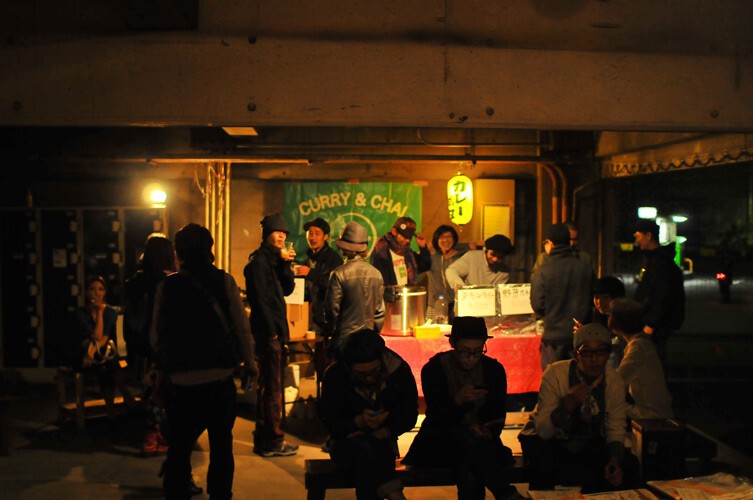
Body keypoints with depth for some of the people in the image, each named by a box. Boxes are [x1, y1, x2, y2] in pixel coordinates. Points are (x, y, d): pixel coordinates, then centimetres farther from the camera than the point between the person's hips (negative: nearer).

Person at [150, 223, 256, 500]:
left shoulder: (167, 286, 0)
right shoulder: (224, 281, -5)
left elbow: (156, 335, 4)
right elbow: (241, 327, -4)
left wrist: (165, 363, 20)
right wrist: (249, 363, 7)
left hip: (181, 382, 1)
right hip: (220, 377, -1)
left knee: (179, 446, 12)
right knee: (221, 446, 13)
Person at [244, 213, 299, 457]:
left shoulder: (274, 259, 17)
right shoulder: (259, 260, -11)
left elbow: (287, 289, 10)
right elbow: (260, 298, -16)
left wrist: (286, 264, -4)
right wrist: (272, 331, -18)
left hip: (273, 330, 10)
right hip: (267, 330, -10)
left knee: (267, 386, 14)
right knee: (272, 388, -6)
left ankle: (263, 440, 22)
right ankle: (273, 441, 0)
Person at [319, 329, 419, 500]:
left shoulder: (399, 370, -9)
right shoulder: (334, 376, -13)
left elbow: (409, 415, 0)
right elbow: (330, 423, -12)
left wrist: (384, 432, -19)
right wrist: (359, 422, -33)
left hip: (382, 443, 1)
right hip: (346, 444, 0)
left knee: (366, 468, -36)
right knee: (364, 447, -37)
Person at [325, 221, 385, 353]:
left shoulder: (339, 274, -12)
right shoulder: (376, 273, 1)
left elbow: (332, 308, -8)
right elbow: (380, 309, 8)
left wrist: (331, 332, 9)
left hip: (344, 339, -4)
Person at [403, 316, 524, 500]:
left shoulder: (494, 369, 2)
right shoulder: (433, 369, -7)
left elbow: (499, 416, 5)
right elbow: (437, 418, -12)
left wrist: (485, 430, -19)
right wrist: (458, 401, -32)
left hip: (480, 443, 1)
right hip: (442, 442, -1)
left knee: (469, 469, -36)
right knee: (463, 436, -37)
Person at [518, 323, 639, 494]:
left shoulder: (614, 381, -9)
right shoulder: (555, 374, -22)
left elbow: (616, 428, 0)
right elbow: (543, 430, -25)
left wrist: (615, 460, -20)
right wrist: (568, 404, -42)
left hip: (589, 443, 5)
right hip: (547, 440, -5)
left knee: (629, 465, -15)